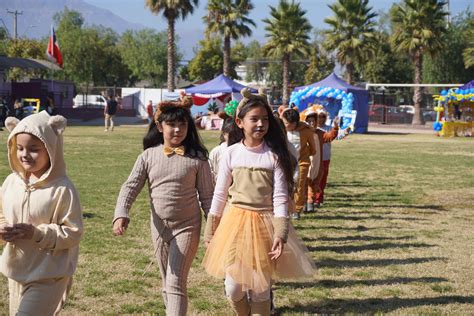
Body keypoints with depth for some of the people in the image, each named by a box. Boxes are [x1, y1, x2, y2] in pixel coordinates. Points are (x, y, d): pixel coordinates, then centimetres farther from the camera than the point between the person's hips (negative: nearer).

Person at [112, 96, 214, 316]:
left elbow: (207, 196, -3)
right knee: (167, 283, 16)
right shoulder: (148, 156, -1)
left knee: (176, 283, -11)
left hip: (187, 226, -4)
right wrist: (121, 214, -21)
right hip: (159, 226, 4)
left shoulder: (197, 158, -7)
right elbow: (130, 187, -4)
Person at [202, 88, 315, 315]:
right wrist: (210, 230, 7)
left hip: (265, 223, -1)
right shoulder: (231, 154, -2)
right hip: (236, 222, 1)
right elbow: (220, 194, 5)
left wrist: (280, 234, -14)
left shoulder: (274, 155, -5)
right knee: (233, 287, 1)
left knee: (260, 288, 6)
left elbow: (280, 197, -6)